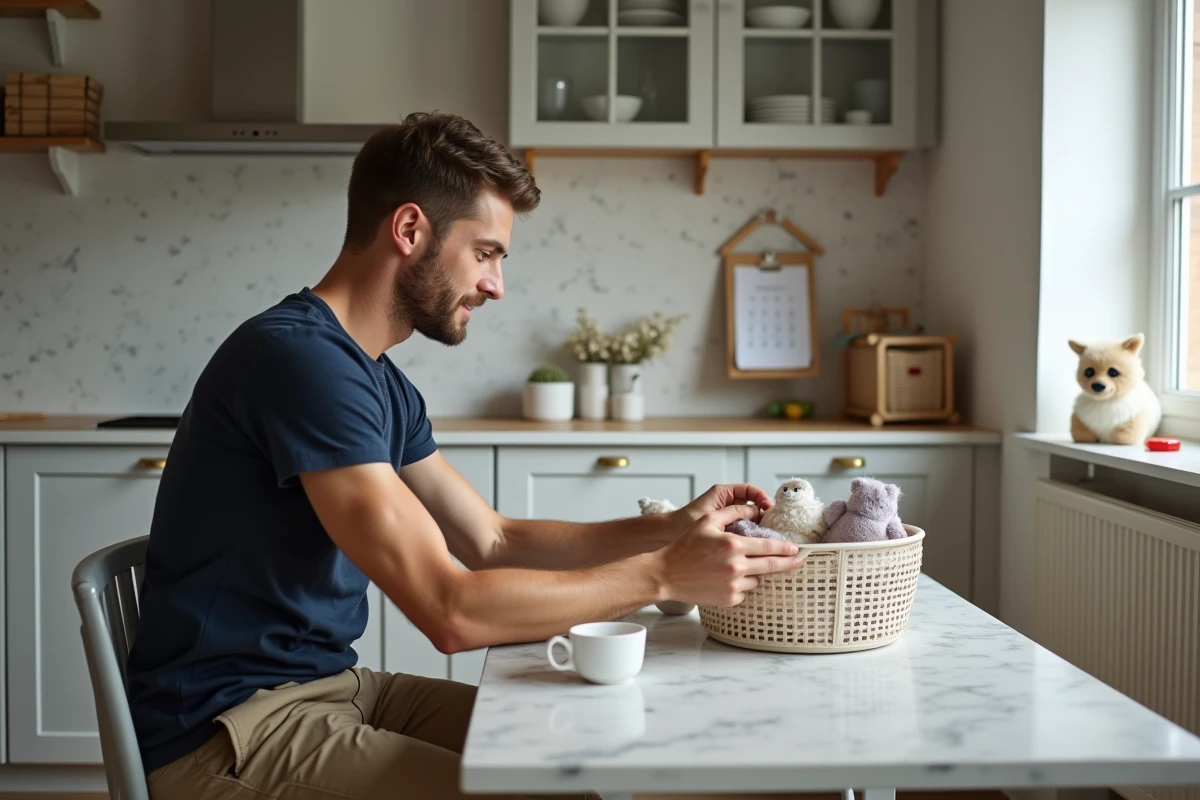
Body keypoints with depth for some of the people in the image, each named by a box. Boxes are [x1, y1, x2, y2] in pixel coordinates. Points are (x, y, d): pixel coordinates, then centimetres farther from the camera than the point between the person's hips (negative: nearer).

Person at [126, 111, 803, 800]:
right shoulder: (299, 356, -22)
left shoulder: (381, 382, 9)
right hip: (228, 731, -9)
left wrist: (671, 528, 1)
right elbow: (452, 610, -25)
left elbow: (492, 541, 12)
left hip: (330, 681, 9)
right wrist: (664, 575, -19)